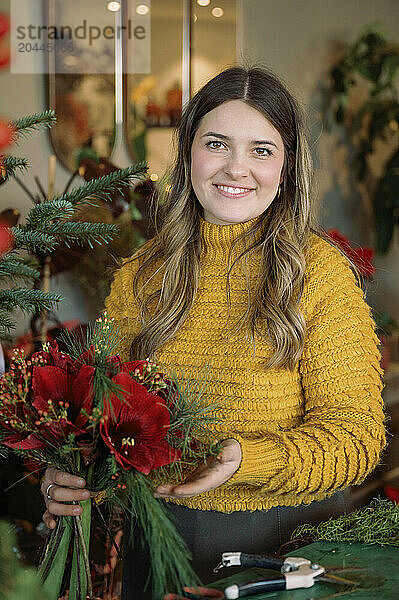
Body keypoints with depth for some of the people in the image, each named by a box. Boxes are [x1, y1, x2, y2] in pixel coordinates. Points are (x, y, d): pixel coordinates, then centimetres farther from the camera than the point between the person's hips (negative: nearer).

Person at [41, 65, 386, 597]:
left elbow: (355, 434, -15)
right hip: (159, 536, 3)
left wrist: (245, 460, -31)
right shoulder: (140, 275, 0)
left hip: (286, 535, -3)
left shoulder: (321, 272, -11)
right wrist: (67, 471, -17)